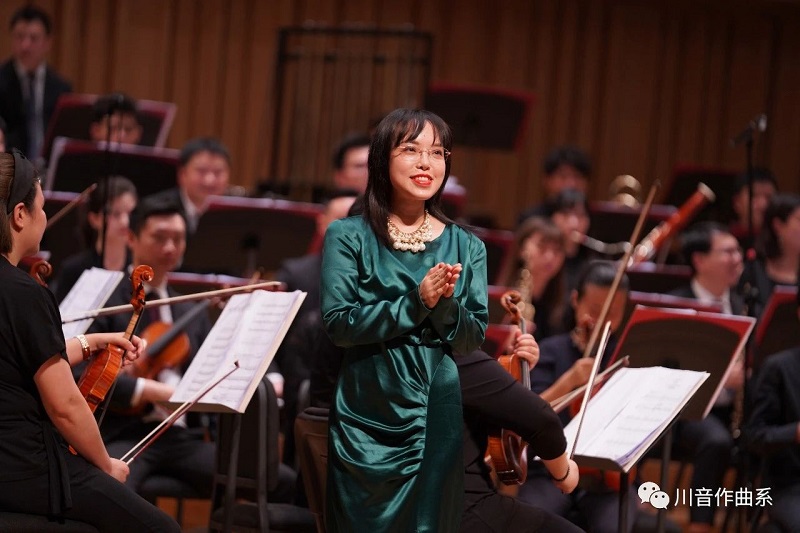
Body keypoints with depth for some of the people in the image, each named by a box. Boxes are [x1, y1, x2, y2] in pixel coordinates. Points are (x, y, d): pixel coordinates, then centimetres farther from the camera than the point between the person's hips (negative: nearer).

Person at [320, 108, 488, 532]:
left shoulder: (466, 247, 6)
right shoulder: (348, 237, -2)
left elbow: (473, 340, 1)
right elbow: (338, 324, -12)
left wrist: (445, 303, -18)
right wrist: (415, 302, -21)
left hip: (438, 419, 2)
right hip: (367, 420, -2)